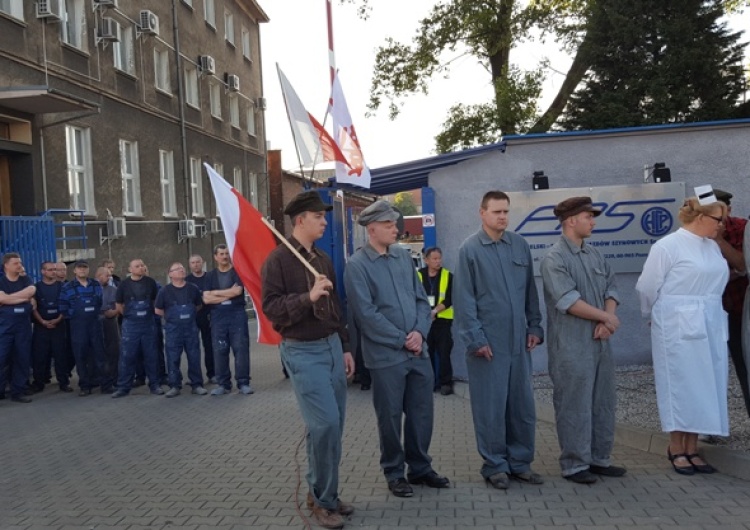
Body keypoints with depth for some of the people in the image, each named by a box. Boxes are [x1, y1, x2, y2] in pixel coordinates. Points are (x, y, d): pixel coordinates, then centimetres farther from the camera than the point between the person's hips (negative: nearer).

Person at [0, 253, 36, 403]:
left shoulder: (26, 280, 11)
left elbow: (31, 292, -9)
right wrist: (23, 297, -8)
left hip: (23, 325, 3)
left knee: (22, 359, 4)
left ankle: (18, 392, 12)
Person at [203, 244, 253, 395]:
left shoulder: (237, 271, 4)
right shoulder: (210, 276, 11)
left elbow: (238, 291, -12)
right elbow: (206, 299, 1)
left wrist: (215, 293, -2)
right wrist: (228, 294, -7)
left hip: (237, 313, -2)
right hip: (218, 315, 2)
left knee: (241, 348, -5)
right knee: (219, 350, 2)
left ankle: (243, 383, 1)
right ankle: (223, 384, 11)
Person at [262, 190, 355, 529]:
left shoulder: (323, 258, 12)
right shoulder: (278, 259, -8)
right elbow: (271, 308, -14)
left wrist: (345, 347, 16)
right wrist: (307, 297, -25)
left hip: (332, 346, 7)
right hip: (303, 351, -7)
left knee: (335, 423, 10)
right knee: (324, 423, -10)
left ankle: (325, 493, 26)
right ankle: (321, 499, 10)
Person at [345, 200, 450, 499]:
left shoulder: (404, 256, 8)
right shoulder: (357, 265, -10)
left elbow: (421, 298, 10)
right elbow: (367, 314, -15)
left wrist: (419, 332, -7)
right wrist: (402, 340, -13)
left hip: (419, 351, 6)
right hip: (385, 355, -5)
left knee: (422, 412, 14)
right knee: (390, 416, 7)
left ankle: (420, 467, 31)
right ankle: (394, 472, 26)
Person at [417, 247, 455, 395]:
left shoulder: (448, 276, -1)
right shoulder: (419, 275, 1)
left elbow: (449, 299, -9)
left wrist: (435, 311, -21)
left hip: (442, 319, -2)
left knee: (444, 352, -4)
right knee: (427, 352, 9)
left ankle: (446, 382, 6)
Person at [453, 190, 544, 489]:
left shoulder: (520, 245, 8)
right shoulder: (469, 249, -5)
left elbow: (530, 291, 13)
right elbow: (464, 299, -8)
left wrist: (534, 327, 8)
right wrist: (476, 339, -11)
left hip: (519, 340, 4)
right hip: (488, 341, -4)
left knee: (523, 405, 11)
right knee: (491, 408, 4)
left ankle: (520, 462, 25)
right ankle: (495, 466, 18)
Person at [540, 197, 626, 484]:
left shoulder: (594, 254, 13)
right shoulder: (555, 258, -12)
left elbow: (610, 288, 10)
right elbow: (568, 301, -20)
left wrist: (607, 321, -8)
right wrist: (606, 317, -12)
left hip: (600, 341, 8)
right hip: (572, 346, -8)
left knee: (604, 402, 14)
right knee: (574, 406, 0)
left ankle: (600, 459, 26)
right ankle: (574, 464, 11)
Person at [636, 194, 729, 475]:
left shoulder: (712, 246, 10)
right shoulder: (668, 246, -10)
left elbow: (714, 285, 14)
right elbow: (648, 288, -4)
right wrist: (658, 316, 9)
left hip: (711, 328, 7)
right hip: (679, 329, -7)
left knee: (705, 387, 9)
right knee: (681, 386, 1)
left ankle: (692, 448, 21)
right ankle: (676, 449, 14)